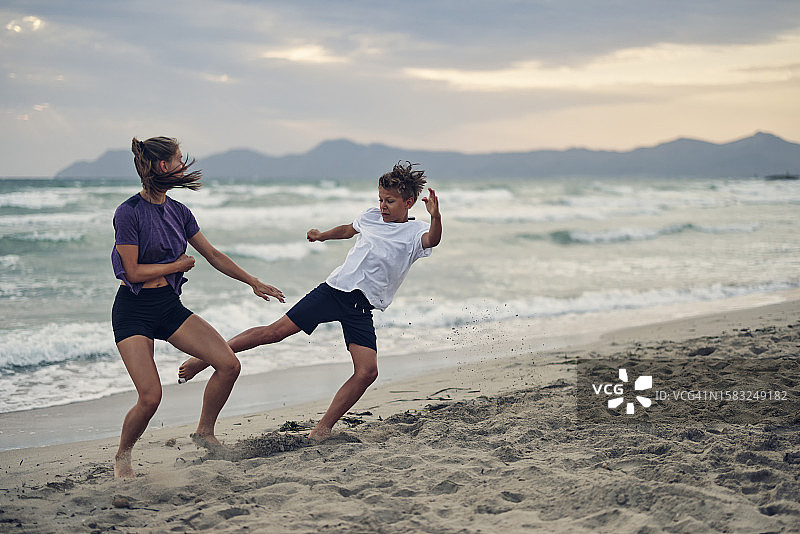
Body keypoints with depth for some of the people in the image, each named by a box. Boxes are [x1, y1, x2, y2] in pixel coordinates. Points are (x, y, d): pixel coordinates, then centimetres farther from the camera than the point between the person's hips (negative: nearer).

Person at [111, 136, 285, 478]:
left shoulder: (178, 212, 7)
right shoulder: (129, 213, -15)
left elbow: (213, 255, 16)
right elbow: (134, 272, -15)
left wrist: (253, 282, 17)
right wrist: (178, 265, -4)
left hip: (170, 306, 7)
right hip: (133, 311, -7)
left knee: (229, 364, -7)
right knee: (150, 397, -17)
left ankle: (204, 432, 16)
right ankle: (122, 457, 12)